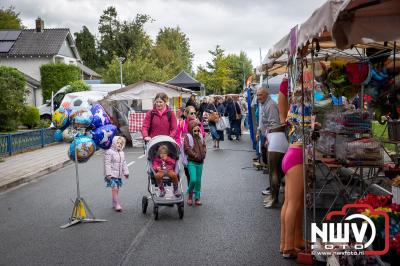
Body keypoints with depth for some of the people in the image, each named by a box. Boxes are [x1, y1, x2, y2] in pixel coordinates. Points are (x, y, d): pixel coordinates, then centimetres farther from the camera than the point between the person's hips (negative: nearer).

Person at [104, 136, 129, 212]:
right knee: (114, 188, -13)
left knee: (117, 189, 10)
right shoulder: (109, 152, -10)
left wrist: (126, 172, 19)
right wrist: (108, 174, -19)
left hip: (119, 175, 8)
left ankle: (114, 204, 20)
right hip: (112, 174, -7)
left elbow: (124, 163, 22)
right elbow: (107, 163, -14)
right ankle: (117, 204, -12)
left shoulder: (122, 153, 15)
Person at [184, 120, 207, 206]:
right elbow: (187, 149, -14)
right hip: (192, 162, -5)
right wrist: (196, 155, -16)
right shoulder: (187, 137, -7)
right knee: (193, 179, -14)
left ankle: (197, 198, 17)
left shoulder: (200, 136, 10)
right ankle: (190, 194, 14)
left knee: (198, 180, 7)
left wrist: (203, 154, -2)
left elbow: (204, 146, 16)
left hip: (200, 162, 5)